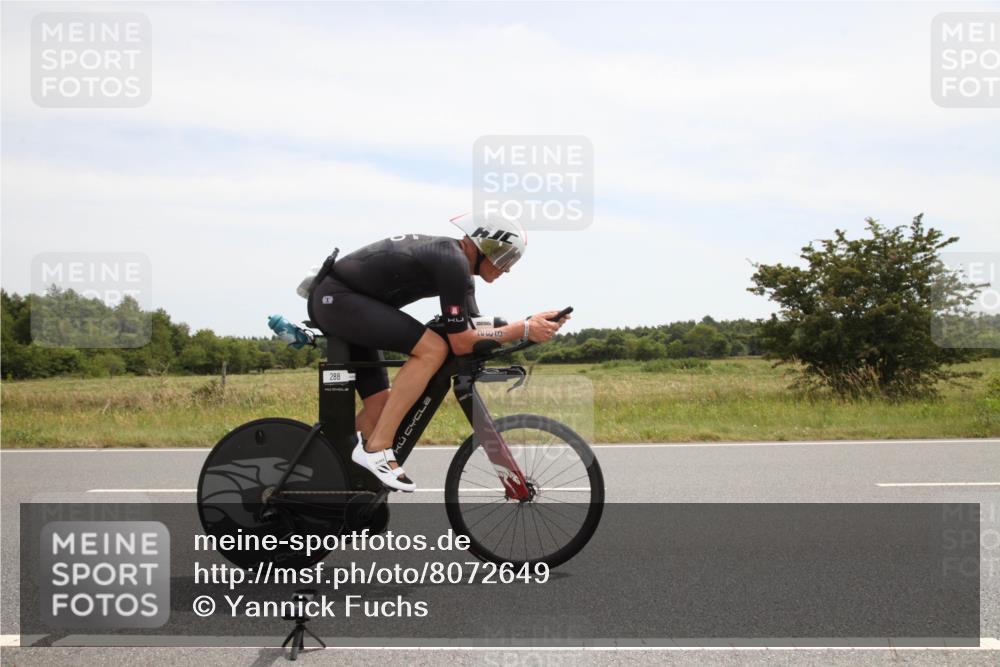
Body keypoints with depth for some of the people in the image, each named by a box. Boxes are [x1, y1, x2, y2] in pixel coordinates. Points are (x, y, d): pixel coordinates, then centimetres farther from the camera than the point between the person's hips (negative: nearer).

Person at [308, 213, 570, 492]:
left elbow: (475, 331, 11)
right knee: (433, 349, -21)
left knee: (380, 407, 8)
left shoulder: (455, 261, 12)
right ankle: (377, 449, -18)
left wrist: (533, 325, 3)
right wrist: (524, 329, -14)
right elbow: (462, 343, -19)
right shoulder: (453, 262, -19)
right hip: (336, 297, -10)